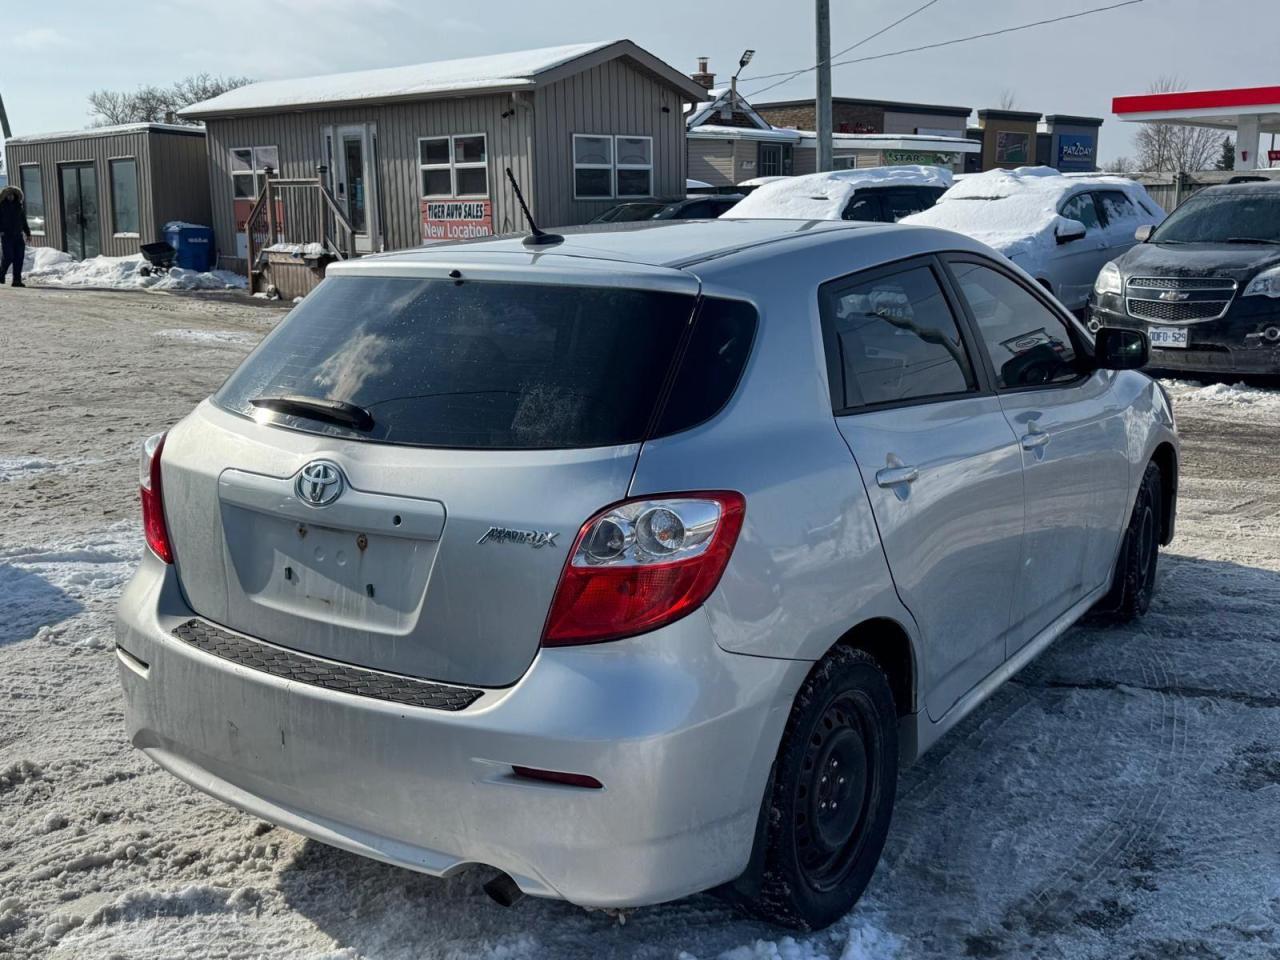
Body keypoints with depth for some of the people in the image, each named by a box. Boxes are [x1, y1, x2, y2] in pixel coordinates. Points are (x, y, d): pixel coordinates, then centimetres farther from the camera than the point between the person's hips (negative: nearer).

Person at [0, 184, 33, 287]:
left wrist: (28, 233, 17)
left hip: (18, 235, 4)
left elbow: (23, 220, 21)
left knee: (19, 258, -3)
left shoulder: (19, 205, 13)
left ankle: (17, 280, -1)